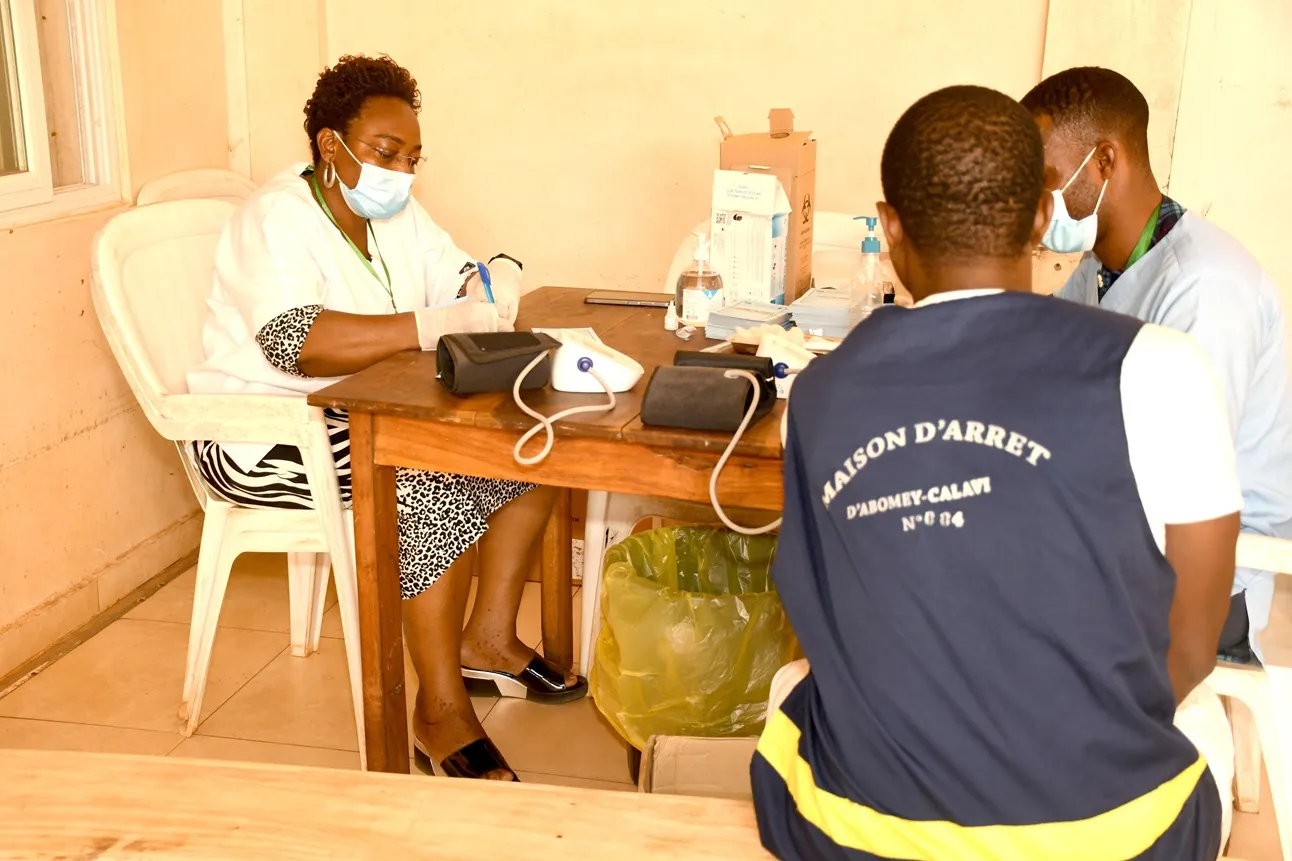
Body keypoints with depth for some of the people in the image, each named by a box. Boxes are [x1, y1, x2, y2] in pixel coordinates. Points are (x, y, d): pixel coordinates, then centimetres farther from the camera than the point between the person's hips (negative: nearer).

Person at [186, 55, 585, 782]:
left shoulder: (395, 212, 6)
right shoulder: (280, 219, -19)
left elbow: (459, 281, 10)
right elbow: (294, 341, -36)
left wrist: (497, 281, -16)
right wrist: (443, 324, -40)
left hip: (359, 414, 9)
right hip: (263, 436, -8)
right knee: (436, 484, -31)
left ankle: (488, 638, 6)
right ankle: (441, 714, -22)